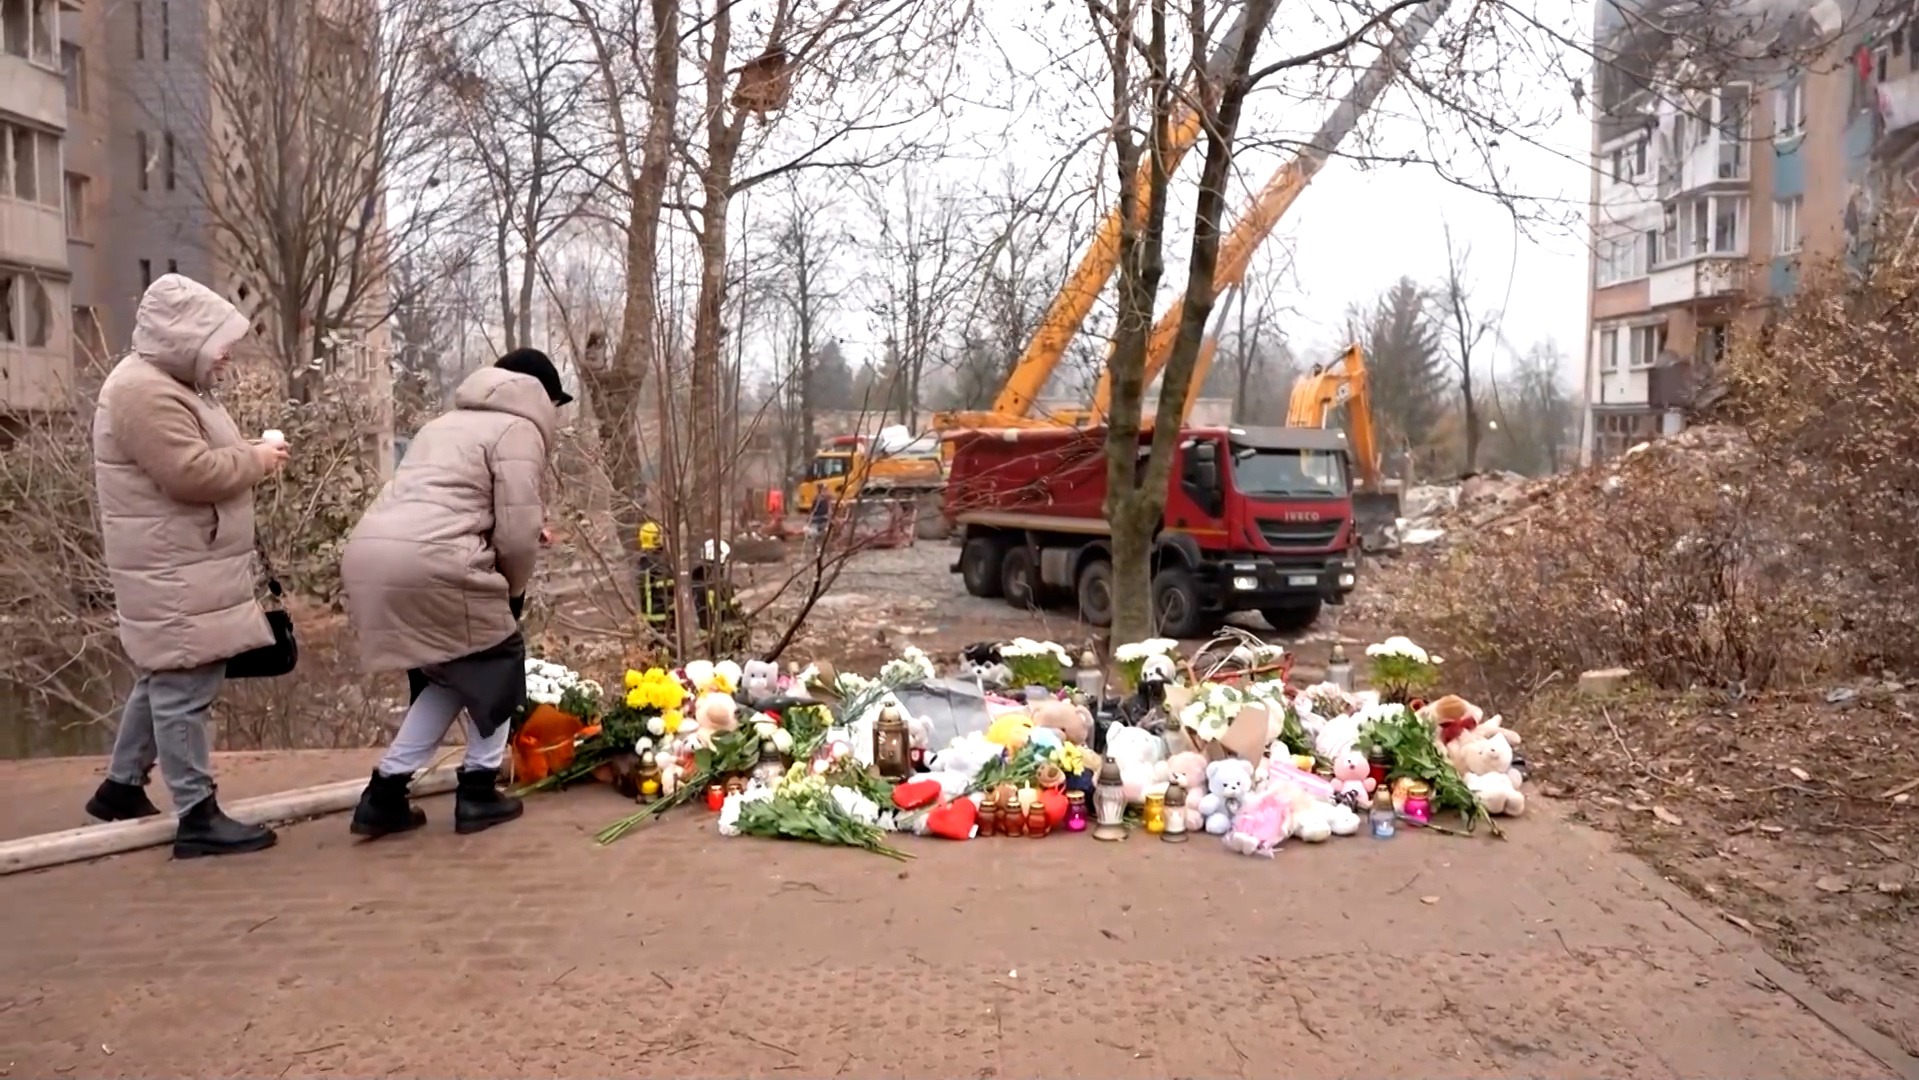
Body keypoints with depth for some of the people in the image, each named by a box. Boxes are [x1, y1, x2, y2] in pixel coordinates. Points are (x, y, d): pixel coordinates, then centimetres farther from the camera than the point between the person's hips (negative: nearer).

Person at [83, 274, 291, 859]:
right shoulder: (144, 393, -18)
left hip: (185, 565, 11)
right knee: (184, 686, -8)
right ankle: (198, 816, -4)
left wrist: (246, 455, 9)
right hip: (173, 572, -11)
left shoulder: (166, 384, 18)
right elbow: (192, 474, -27)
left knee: (165, 680, 19)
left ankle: (121, 786, 32)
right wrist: (256, 459, -13)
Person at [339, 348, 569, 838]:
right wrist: (514, 589, 13)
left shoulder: (448, 423, 32)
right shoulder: (518, 429, 4)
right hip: (428, 563, -8)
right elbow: (516, 533, -5)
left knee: (449, 670, 24)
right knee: (495, 661, 15)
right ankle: (478, 792, 16)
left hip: (367, 557, 9)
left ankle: (384, 794, 19)